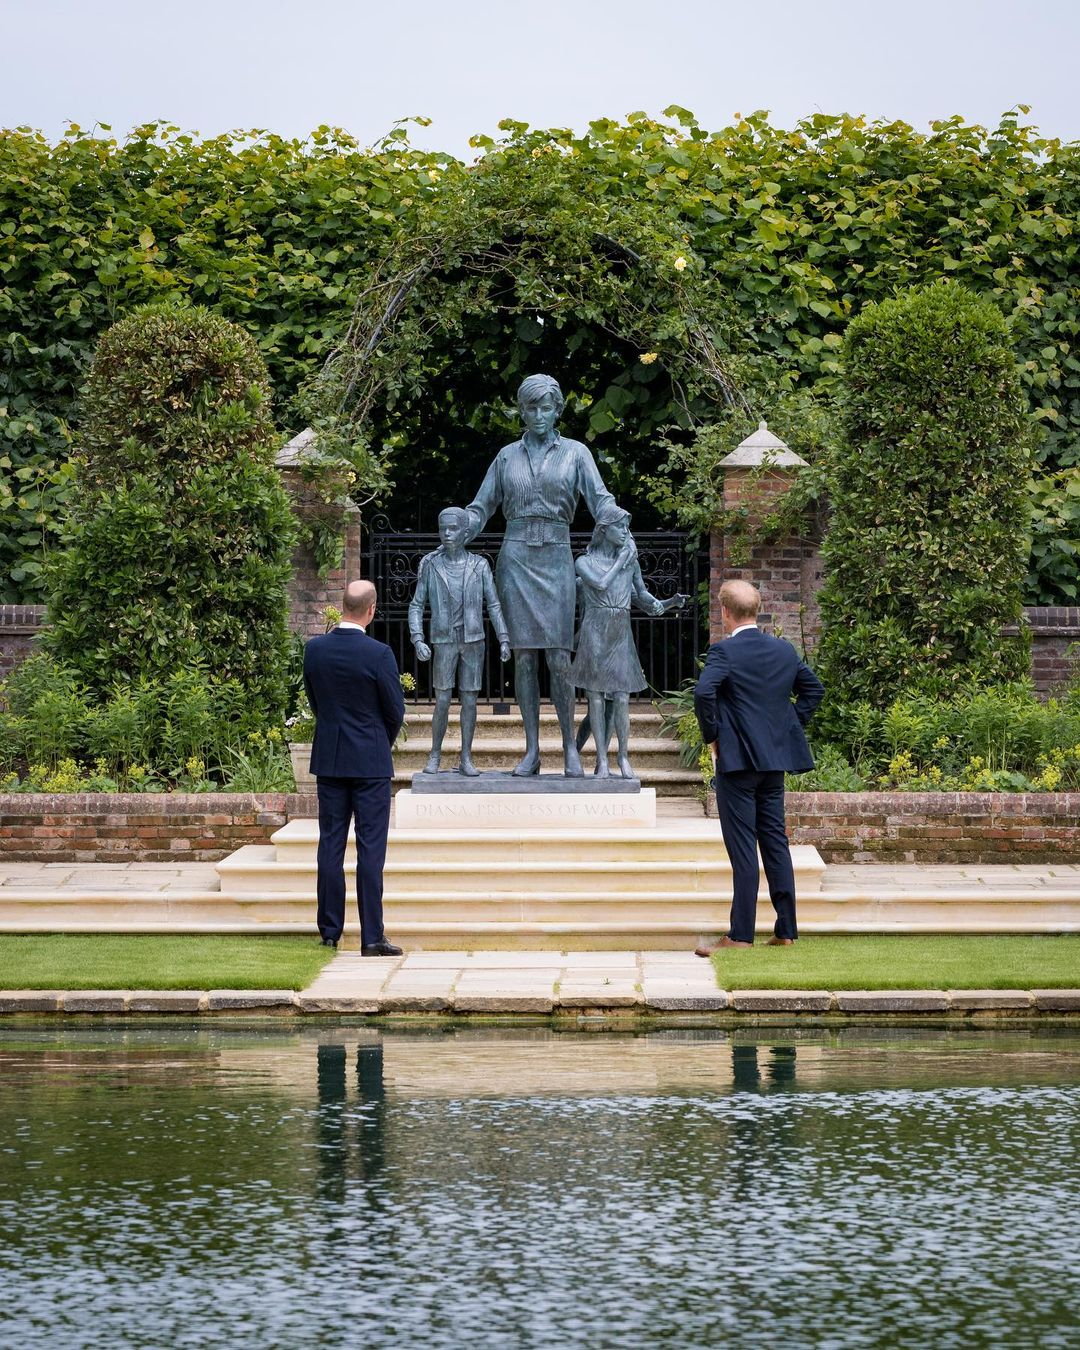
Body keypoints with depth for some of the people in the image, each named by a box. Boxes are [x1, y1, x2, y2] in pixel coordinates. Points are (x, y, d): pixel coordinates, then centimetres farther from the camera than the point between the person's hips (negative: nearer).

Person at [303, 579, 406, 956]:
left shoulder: (315, 649, -2)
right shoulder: (378, 654, -15)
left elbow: (314, 701, 9)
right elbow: (395, 711, -6)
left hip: (329, 759, 4)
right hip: (370, 762, -4)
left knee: (331, 845, 9)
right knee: (371, 848, -2)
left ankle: (330, 932, 10)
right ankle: (371, 936, -3)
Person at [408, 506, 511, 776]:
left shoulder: (479, 566, -1)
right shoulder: (430, 564, -2)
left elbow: (494, 605, 0)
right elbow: (416, 606, 0)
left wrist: (504, 640, -10)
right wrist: (418, 641, -13)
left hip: (474, 642, 1)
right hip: (444, 643, -1)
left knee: (469, 700, 2)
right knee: (442, 702, -4)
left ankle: (466, 758, 9)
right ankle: (435, 756, 11)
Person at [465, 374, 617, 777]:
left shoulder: (575, 453, 8)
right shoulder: (507, 456, 13)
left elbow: (600, 498, -3)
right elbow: (481, 508, 14)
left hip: (556, 558, -2)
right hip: (516, 558, 2)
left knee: (558, 657, -8)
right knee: (524, 656, -1)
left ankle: (570, 747, 0)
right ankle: (531, 750, 1)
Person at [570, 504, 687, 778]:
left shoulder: (631, 562, 12)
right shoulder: (585, 562, 2)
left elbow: (643, 598, 14)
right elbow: (600, 584, -16)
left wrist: (670, 603, -4)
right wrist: (621, 560, -5)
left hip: (621, 635, 3)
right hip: (595, 634, -3)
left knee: (621, 699, -3)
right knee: (596, 698, -3)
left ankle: (624, 758, 5)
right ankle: (602, 760, 1)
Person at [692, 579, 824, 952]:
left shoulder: (724, 652, -12)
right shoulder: (784, 650, 8)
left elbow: (703, 692, -25)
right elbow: (813, 688, 19)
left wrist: (711, 736, -12)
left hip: (737, 758, -6)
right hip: (776, 758, 6)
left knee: (742, 848, -4)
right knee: (775, 841, 11)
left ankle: (741, 935, -4)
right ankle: (786, 931, 12)